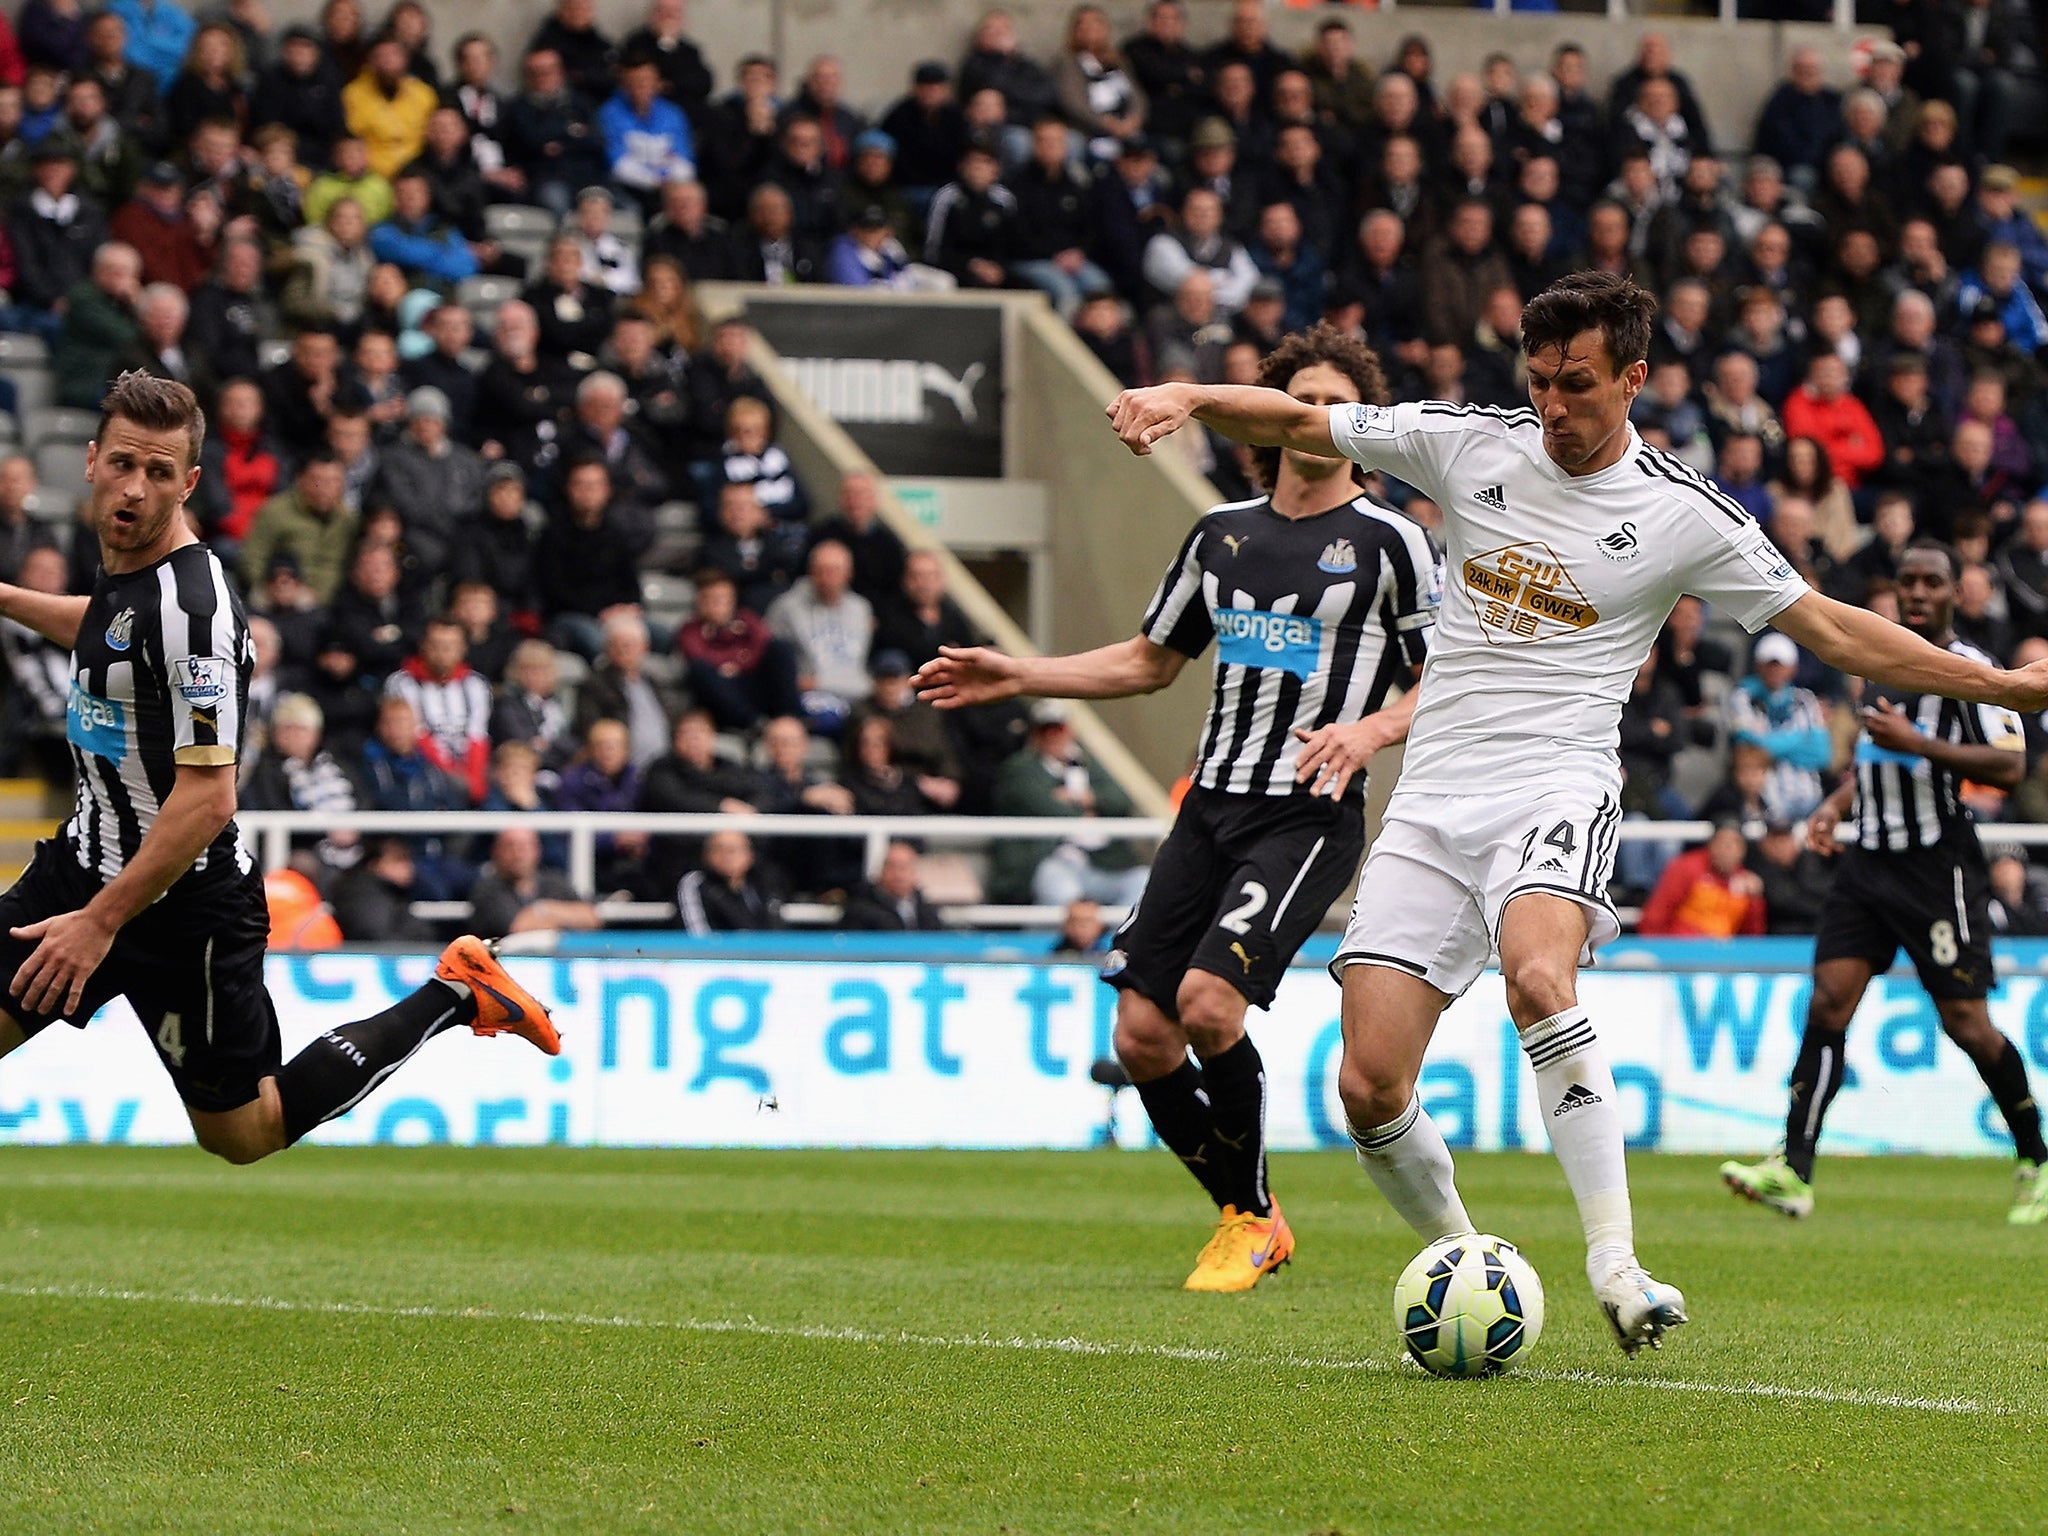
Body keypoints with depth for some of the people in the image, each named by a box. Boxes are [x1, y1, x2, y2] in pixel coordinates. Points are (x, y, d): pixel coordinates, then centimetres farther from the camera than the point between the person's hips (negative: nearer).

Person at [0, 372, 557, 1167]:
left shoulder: (191, 608, -26)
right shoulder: (125, 565, 2)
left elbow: (206, 801, -28)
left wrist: (101, 921, -28)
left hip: (184, 901, -8)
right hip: (85, 862, 8)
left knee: (243, 1134, 7)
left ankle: (452, 996, 17)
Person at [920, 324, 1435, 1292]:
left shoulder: (1390, 542, 0)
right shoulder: (1221, 534, 14)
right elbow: (1152, 660, 26)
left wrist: (1371, 730, -18)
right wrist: (1015, 676, 19)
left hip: (1311, 815, -6)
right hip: (1213, 805, 6)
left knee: (1209, 1003, -23)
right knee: (1141, 1036, -3)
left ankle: (1254, 1221, -3)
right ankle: (1244, 1215, 17)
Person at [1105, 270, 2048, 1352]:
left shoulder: (1684, 515, 1)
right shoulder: (1470, 444, 6)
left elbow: (1832, 630, 7)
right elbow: (1296, 423, 11)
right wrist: (1186, 398, -8)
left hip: (1558, 788, -3)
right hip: (1432, 804, 3)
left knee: (1536, 973, -36)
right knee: (1369, 1088, -9)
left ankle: (1616, 1265, -36)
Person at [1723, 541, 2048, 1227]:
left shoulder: (1969, 668, -6)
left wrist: (1916, 742, -21)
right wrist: (1838, 804, 13)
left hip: (1940, 867, -6)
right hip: (1866, 860, 6)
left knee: (1966, 1022, -4)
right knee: (1828, 1001, -8)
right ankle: (1793, 1173, -12)